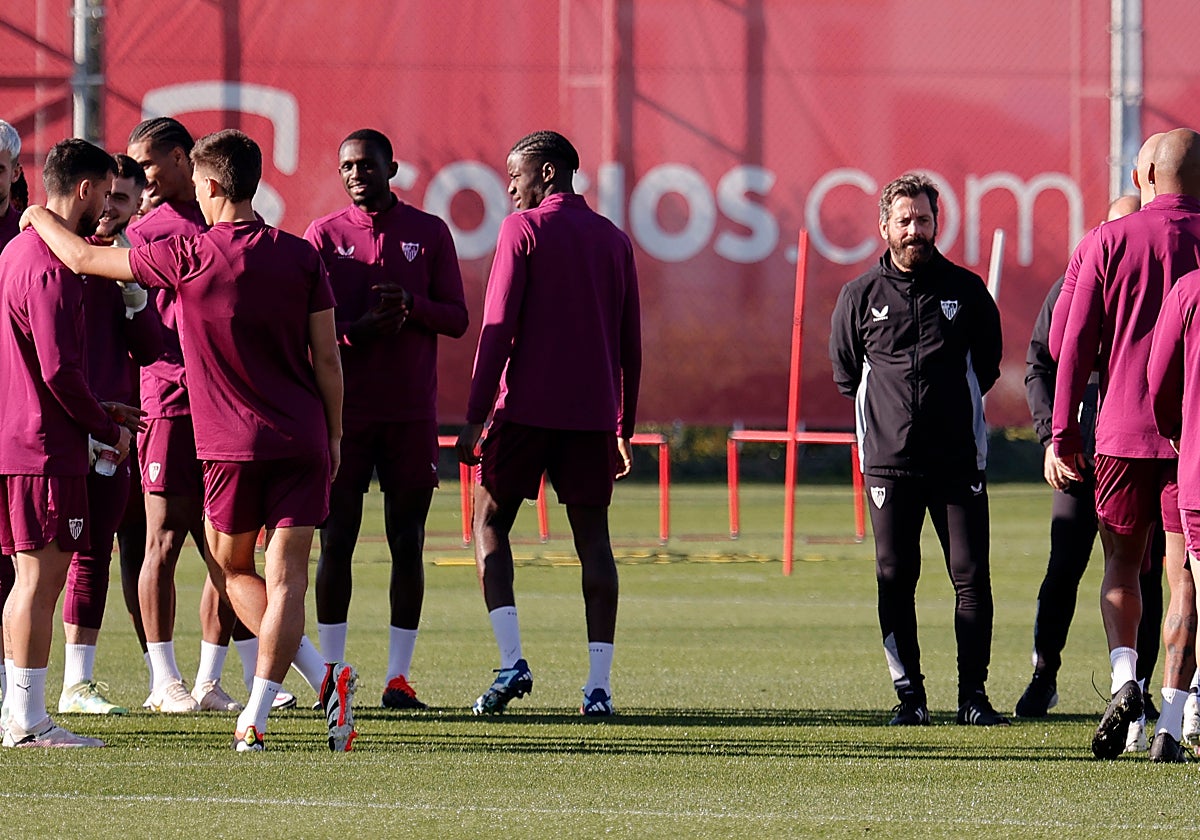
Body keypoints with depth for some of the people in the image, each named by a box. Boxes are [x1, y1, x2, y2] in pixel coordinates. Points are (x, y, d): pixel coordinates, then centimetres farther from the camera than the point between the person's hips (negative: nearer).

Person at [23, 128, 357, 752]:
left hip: (230, 445, -2)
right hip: (303, 441, 2)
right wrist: (334, 435, 13)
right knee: (286, 577, -1)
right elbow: (327, 357, 2)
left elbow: (84, 258, 0)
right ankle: (256, 718, -7)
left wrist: (41, 218, 19)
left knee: (232, 571, 15)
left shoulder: (188, 257, -8)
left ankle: (323, 678, 1)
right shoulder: (300, 256, 1)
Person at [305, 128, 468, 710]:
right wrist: (358, 329, -16)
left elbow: (457, 319, 5)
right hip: (341, 412, -1)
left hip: (411, 415, 1)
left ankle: (398, 676, 4)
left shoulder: (430, 233, 8)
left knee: (407, 543, 0)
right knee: (336, 541, -1)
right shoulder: (323, 236, 5)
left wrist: (411, 305, -15)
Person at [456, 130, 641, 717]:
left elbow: (498, 328, -9)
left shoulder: (523, 229, -4)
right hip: (594, 414, 5)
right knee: (593, 537, 5)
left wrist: (475, 416, -7)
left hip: (525, 407, -4)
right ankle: (599, 684, -2)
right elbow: (630, 343, 15)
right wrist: (625, 427, 21)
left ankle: (511, 660, -10)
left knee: (490, 523, 6)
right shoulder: (613, 239, 13)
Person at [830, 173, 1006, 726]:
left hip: (958, 459, 0)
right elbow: (845, 374, 17)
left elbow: (988, 364, 17)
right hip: (888, 459, 1)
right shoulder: (860, 297, 6)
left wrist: (954, 406, 12)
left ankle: (973, 694, -1)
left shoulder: (967, 291, 5)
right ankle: (909, 695, 6)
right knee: (895, 578, 0)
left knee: (971, 575, -5)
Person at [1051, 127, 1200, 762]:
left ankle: (1125, 680, -8)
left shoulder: (1110, 241, 0)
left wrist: (1062, 434, 6)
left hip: (1123, 430, 0)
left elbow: (1072, 343, 0)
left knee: (1121, 566, 15)